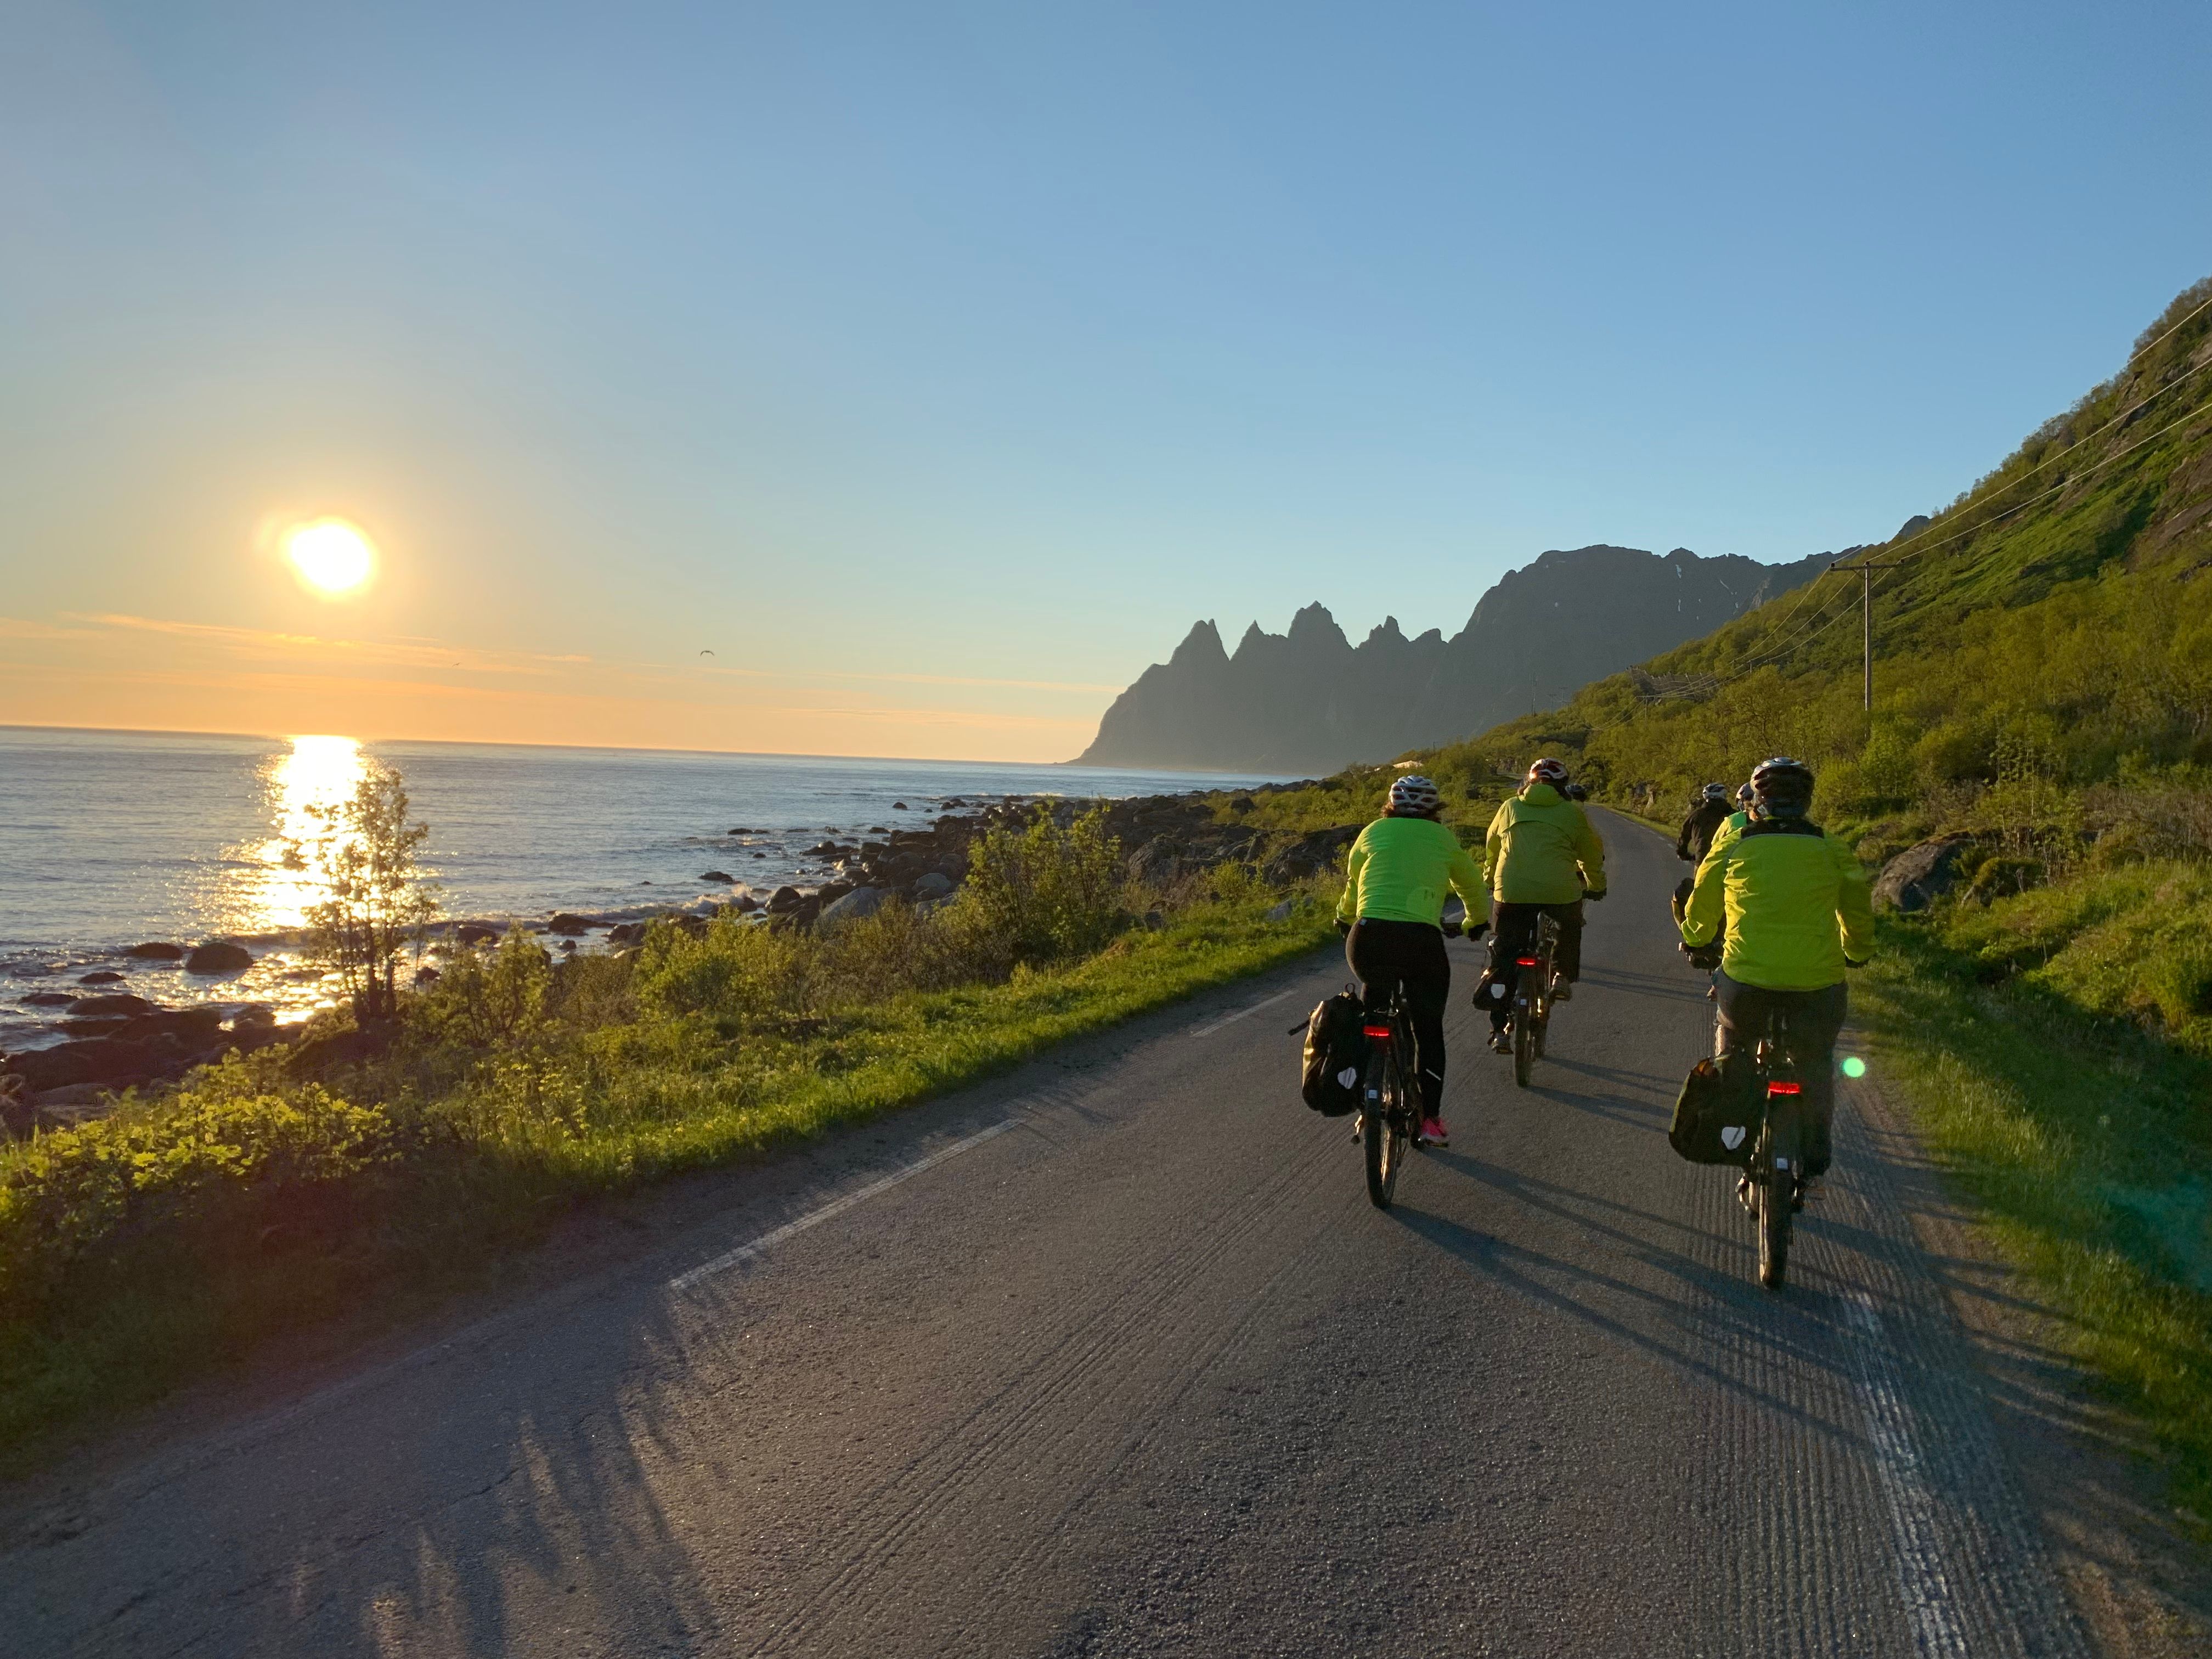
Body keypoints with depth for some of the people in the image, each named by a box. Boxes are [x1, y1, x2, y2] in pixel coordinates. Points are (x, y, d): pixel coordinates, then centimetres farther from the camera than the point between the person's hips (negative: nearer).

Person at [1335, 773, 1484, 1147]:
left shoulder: (1374, 831, 17)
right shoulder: (1443, 838, 17)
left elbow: (1352, 882, 29)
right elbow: (1471, 885, 31)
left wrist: (1346, 918, 48)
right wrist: (1474, 921, 51)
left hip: (1369, 935, 1)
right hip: (1422, 940, -1)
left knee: (1373, 994, 26)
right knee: (1429, 1029, 14)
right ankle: (1430, 1117, 13)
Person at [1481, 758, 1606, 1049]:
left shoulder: (1510, 807, 17)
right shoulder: (1572, 813, 12)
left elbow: (1492, 847, 26)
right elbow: (1592, 853, 19)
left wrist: (1491, 879, 42)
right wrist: (1596, 886, 37)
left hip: (1510, 892, 1)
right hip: (1560, 891, -1)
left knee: (1503, 957, 8)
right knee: (1570, 926, 33)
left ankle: (1499, 1029, 5)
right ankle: (1564, 977, 23)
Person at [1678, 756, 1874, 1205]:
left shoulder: (1731, 846, 2)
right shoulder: (1833, 851, 5)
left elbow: (1702, 904, 15)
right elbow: (1858, 911, 17)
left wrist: (1695, 943, 35)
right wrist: (1858, 953, 37)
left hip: (1747, 975, -1)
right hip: (1818, 979, 1)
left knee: (1732, 1044, 27)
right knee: (1814, 1063, 22)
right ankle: (1815, 1156, 25)